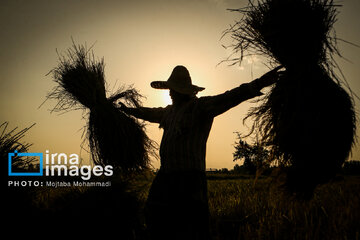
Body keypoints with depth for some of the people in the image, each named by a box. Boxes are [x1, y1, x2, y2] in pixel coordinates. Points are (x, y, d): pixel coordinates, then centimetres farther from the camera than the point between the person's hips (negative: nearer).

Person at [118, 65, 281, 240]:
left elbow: (228, 98, -22)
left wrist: (257, 85, -37)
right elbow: (151, 113, 38)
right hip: (166, 176, 9)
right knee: (156, 219, 15)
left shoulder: (200, 106, -7)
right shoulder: (171, 111, 19)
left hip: (188, 178, -9)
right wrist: (129, 110, 52)